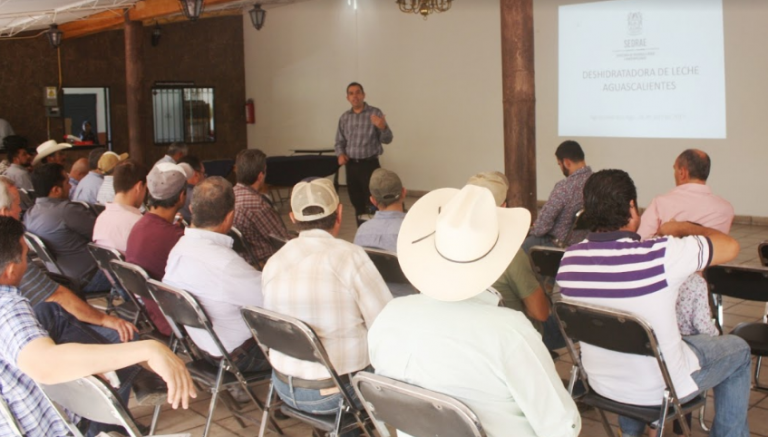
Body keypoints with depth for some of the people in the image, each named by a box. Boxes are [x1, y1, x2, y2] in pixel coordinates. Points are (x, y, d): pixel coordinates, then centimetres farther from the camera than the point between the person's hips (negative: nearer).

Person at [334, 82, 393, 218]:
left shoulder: (375, 113, -4)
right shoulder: (344, 118, 10)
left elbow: (387, 140, -7)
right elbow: (339, 141, 16)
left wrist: (382, 127, -27)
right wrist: (341, 154, -4)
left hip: (369, 164, -5)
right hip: (351, 165, 5)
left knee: (371, 204, -10)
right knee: (357, 204, 11)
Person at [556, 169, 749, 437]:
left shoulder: (569, 259, -13)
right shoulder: (661, 255, -28)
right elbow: (730, 247, -12)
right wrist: (680, 228, 4)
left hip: (600, 383, 4)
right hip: (659, 389, -4)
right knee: (738, 350, 22)